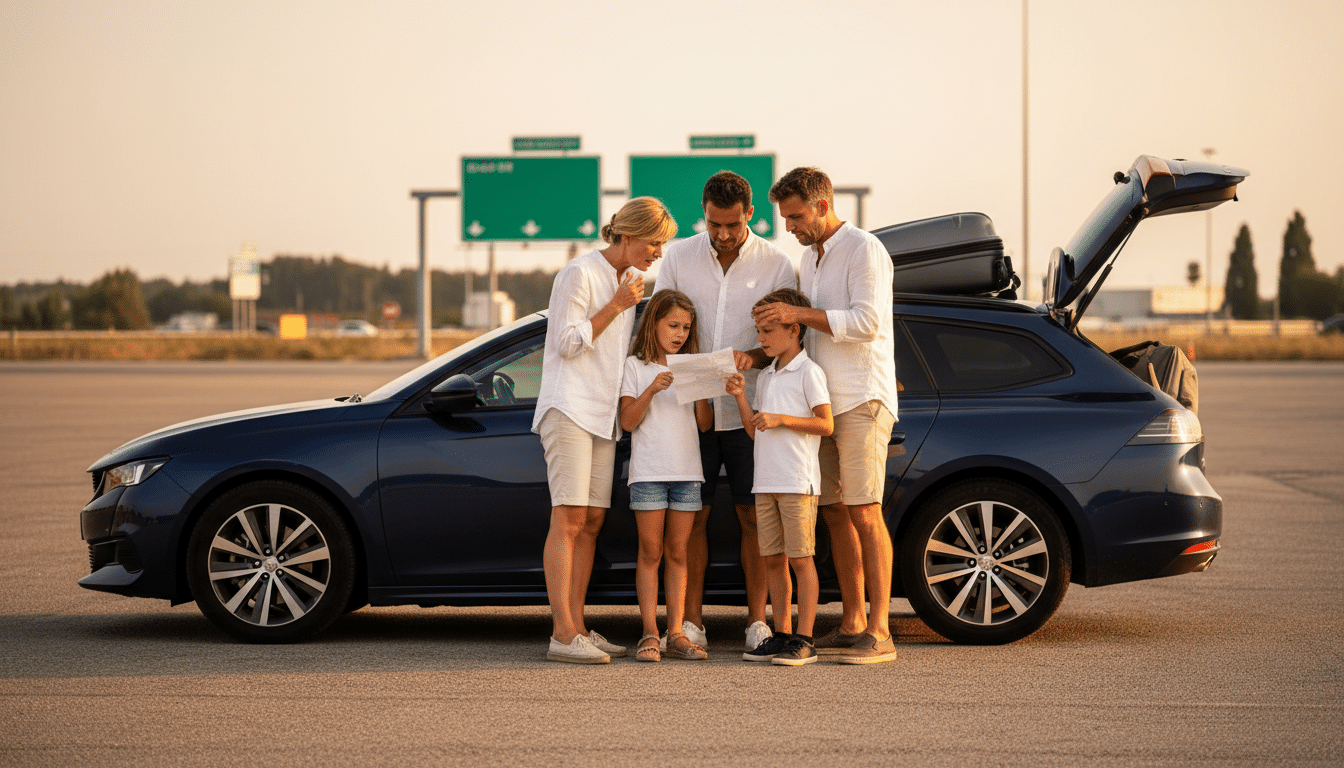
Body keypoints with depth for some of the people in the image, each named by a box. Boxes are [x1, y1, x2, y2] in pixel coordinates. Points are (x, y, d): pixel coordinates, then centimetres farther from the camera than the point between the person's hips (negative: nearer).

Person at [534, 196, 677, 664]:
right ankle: (563, 635, -15)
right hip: (569, 408, -8)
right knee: (569, 518, -12)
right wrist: (616, 306, -14)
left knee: (591, 520, 5)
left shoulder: (630, 278, 16)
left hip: (605, 411, 8)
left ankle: (576, 628, 7)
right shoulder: (579, 274, -9)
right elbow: (568, 343, -14)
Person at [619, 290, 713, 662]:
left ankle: (676, 633, 5)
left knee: (677, 552, 4)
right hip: (648, 472, -3)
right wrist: (651, 390, -17)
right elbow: (628, 421, -4)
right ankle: (650, 633, -2)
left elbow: (704, 423, 9)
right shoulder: (635, 366, 4)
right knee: (650, 552, -2)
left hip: (687, 472, 3)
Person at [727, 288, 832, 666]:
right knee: (773, 560, 8)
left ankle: (804, 640, -4)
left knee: (801, 559, -5)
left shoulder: (809, 372, -5)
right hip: (766, 482, 8)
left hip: (798, 482, -8)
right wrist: (741, 397, 4)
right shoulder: (765, 377, 18)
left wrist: (780, 419, -17)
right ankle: (781, 635, 14)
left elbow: (826, 423, -12)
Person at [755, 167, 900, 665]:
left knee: (864, 513, -11)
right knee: (834, 513, 8)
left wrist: (800, 314, -22)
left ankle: (879, 633, -10)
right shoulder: (810, 258, 18)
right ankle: (851, 626, 14)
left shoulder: (863, 250, -9)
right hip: (824, 401, 9)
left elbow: (866, 321, -21)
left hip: (862, 400, -8)